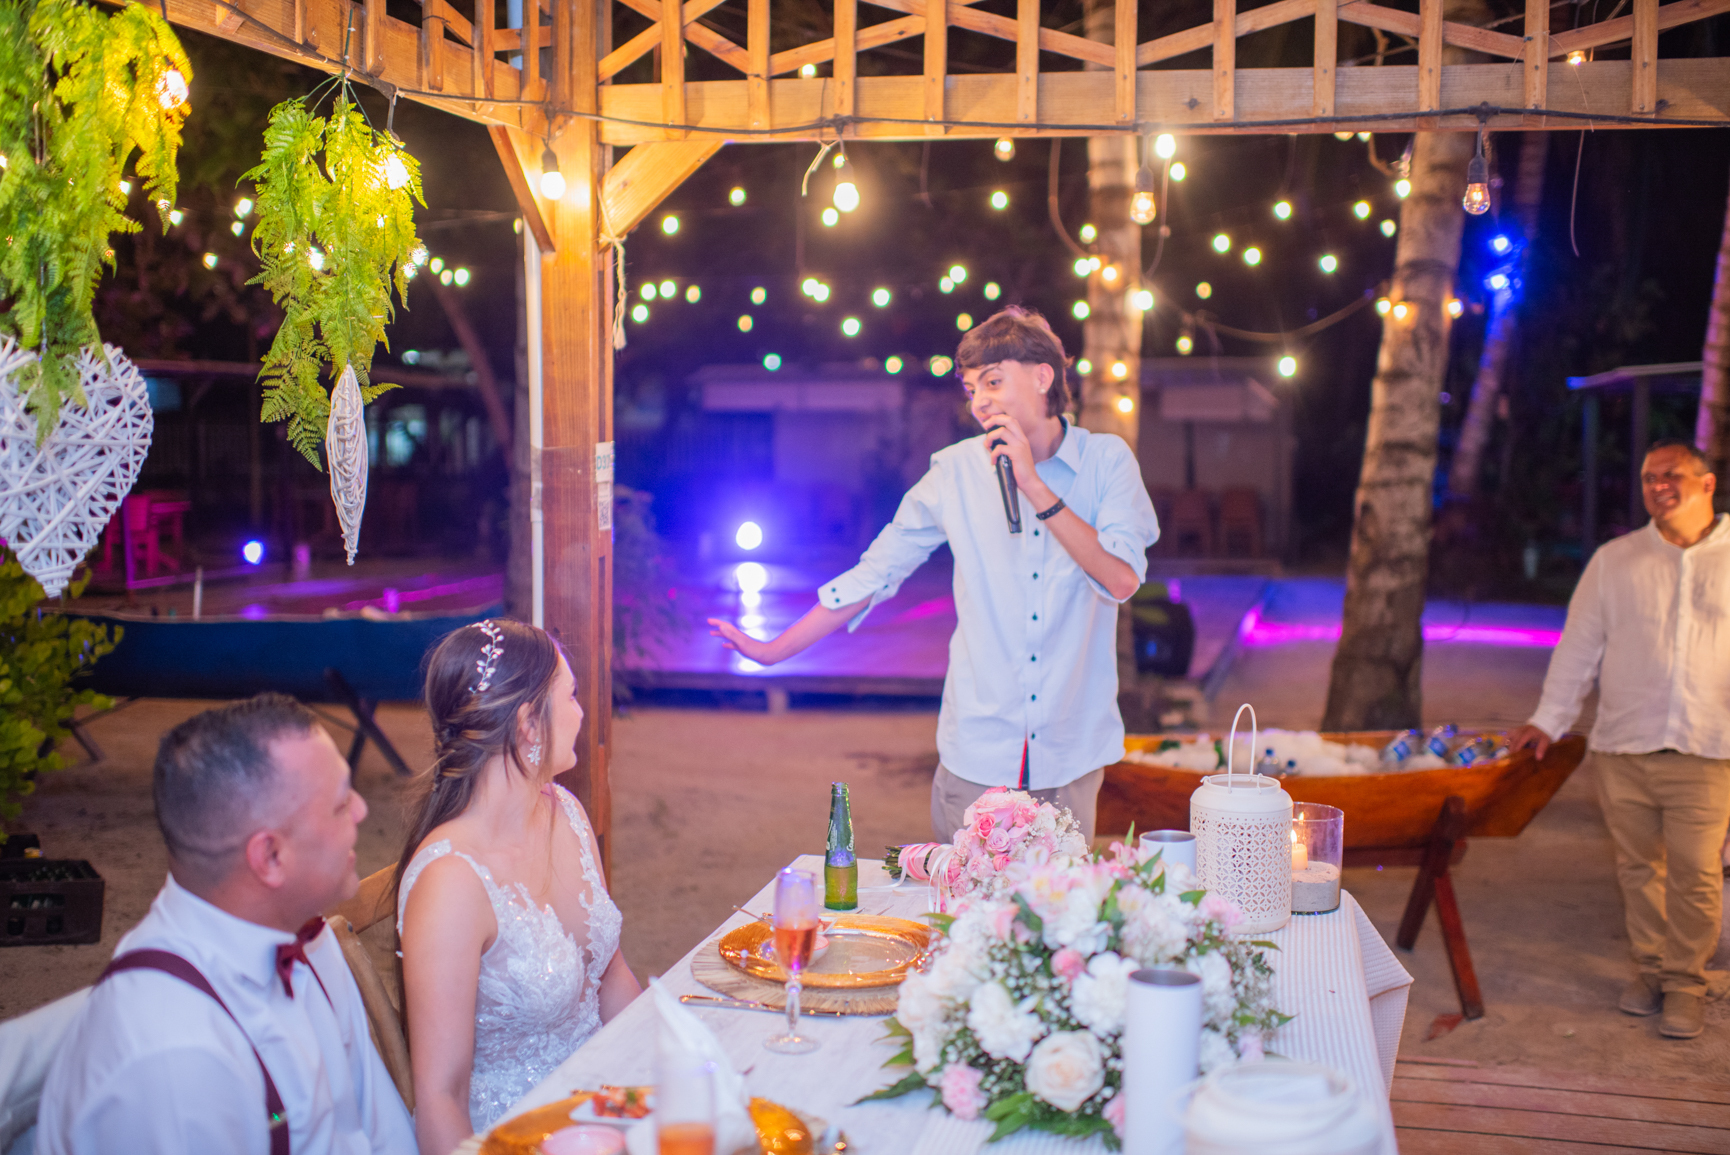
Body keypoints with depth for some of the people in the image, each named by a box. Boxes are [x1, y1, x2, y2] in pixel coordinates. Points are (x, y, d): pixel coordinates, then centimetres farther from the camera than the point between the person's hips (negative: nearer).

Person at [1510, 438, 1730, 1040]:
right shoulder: (1614, 561, 9)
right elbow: (1578, 645, 12)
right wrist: (1549, 720, 8)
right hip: (1622, 747, 2)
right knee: (1637, 865, 8)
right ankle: (1650, 966, 23)